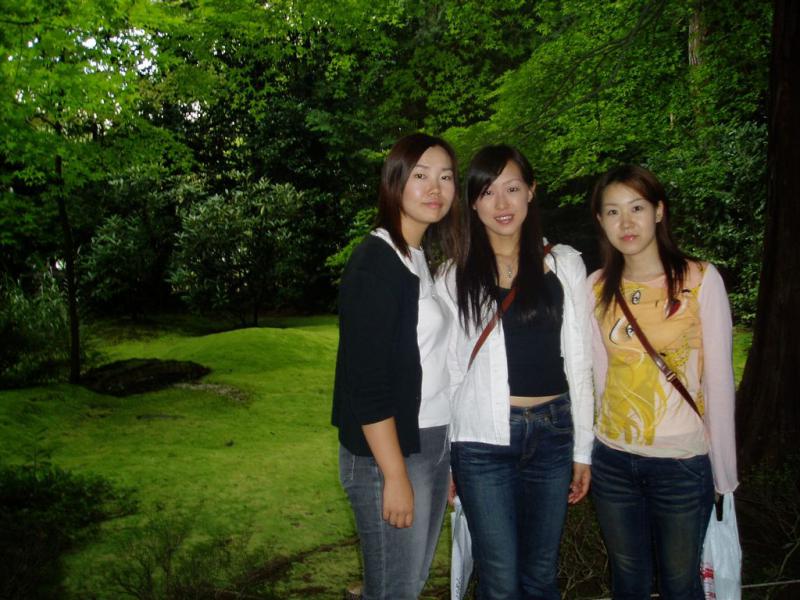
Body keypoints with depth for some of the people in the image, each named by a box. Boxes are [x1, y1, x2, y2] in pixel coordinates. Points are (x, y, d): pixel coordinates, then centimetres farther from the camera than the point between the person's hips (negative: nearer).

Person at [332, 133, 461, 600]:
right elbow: (365, 380, -19)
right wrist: (395, 475, -19)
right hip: (391, 452, -8)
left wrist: (445, 456, 10)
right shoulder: (376, 262, -14)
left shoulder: (423, 260, 11)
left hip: (434, 443, 8)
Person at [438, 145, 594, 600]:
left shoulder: (565, 264, 5)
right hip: (482, 439, -1)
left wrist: (583, 450, 5)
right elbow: (448, 369, 2)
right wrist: (442, 460, 2)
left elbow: (578, 363, 6)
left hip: (552, 433, 2)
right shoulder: (457, 274, 2)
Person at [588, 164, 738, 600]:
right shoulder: (597, 287, 0)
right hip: (612, 460, 3)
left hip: (682, 462, -3)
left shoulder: (701, 280, -9)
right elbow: (601, 376, 5)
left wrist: (724, 473, -6)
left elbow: (718, 382, -8)